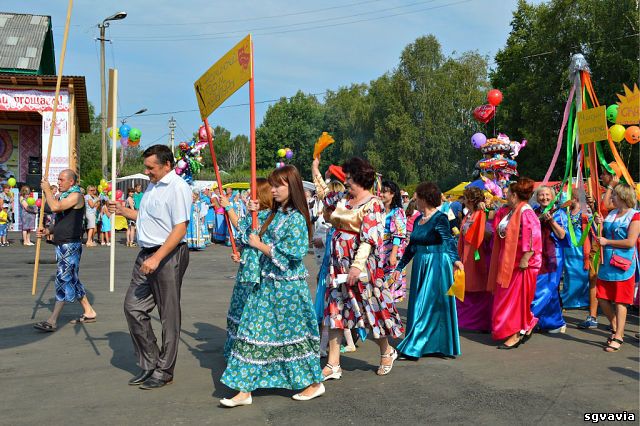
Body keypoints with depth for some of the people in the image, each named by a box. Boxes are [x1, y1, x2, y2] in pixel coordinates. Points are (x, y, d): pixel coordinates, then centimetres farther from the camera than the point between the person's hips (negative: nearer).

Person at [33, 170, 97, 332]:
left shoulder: (75, 196, -12)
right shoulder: (65, 196, 19)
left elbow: (55, 207, -27)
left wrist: (47, 190, -12)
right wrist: (48, 231, 9)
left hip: (70, 245, -11)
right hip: (62, 244, 11)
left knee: (64, 281, -9)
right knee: (71, 280, 14)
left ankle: (52, 321, -9)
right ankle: (89, 312, 23)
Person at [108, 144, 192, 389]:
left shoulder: (178, 188, -14)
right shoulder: (151, 186, 16)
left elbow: (180, 229, -21)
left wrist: (157, 258, -26)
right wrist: (123, 211, 13)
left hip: (169, 255, -9)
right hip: (146, 254, 9)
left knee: (169, 316, 2)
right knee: (133, 307, 8)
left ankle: (164, 371, 15)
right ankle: (149, 364, 22)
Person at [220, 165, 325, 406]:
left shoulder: (296, 219, -15)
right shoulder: (275, 214, 10)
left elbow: (289, 255, -20)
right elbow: (260, 238, 22)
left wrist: (260, 245, -11)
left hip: (287, 287, -8)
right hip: (267, 284, 8)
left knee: (292, 333, 3)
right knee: (254, 332, 6)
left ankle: (314, 383, 22)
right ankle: (245, 390, 11)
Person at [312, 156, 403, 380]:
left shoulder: (373, 204, -11)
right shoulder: (343, 198, 10)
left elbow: (368, 238, -20)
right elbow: (324, 194, 31)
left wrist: (357, 265, -27)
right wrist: (315, 169, 33)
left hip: (360, 264, -7)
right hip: (339, 263, 7)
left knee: (370, 307, 4)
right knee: (335, 309, 6)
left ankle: (387, 352, 29)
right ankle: (333, 365, 12)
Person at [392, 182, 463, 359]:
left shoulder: (440, 218, -13)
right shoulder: (418, 220, 11)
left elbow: (448, 240, -29)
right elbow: (411, 246, 18)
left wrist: (455, 259, -46)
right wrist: (400, 267, 20)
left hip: (437, 265, -8)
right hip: (420, 265, 8)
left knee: (426, 305, -6)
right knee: (418, 304, 10)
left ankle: (413, 347, -4)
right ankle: (428, 345, 20)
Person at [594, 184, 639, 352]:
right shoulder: (611, 214, 13)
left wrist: (607, 242, -13)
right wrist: (600, 225, 1)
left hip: (623, 264, -7)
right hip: (607, 263, 7)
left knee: (620, 301, -1)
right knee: (602, 298, 9)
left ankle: (618, 337, 6)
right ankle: (616, 329, 28)